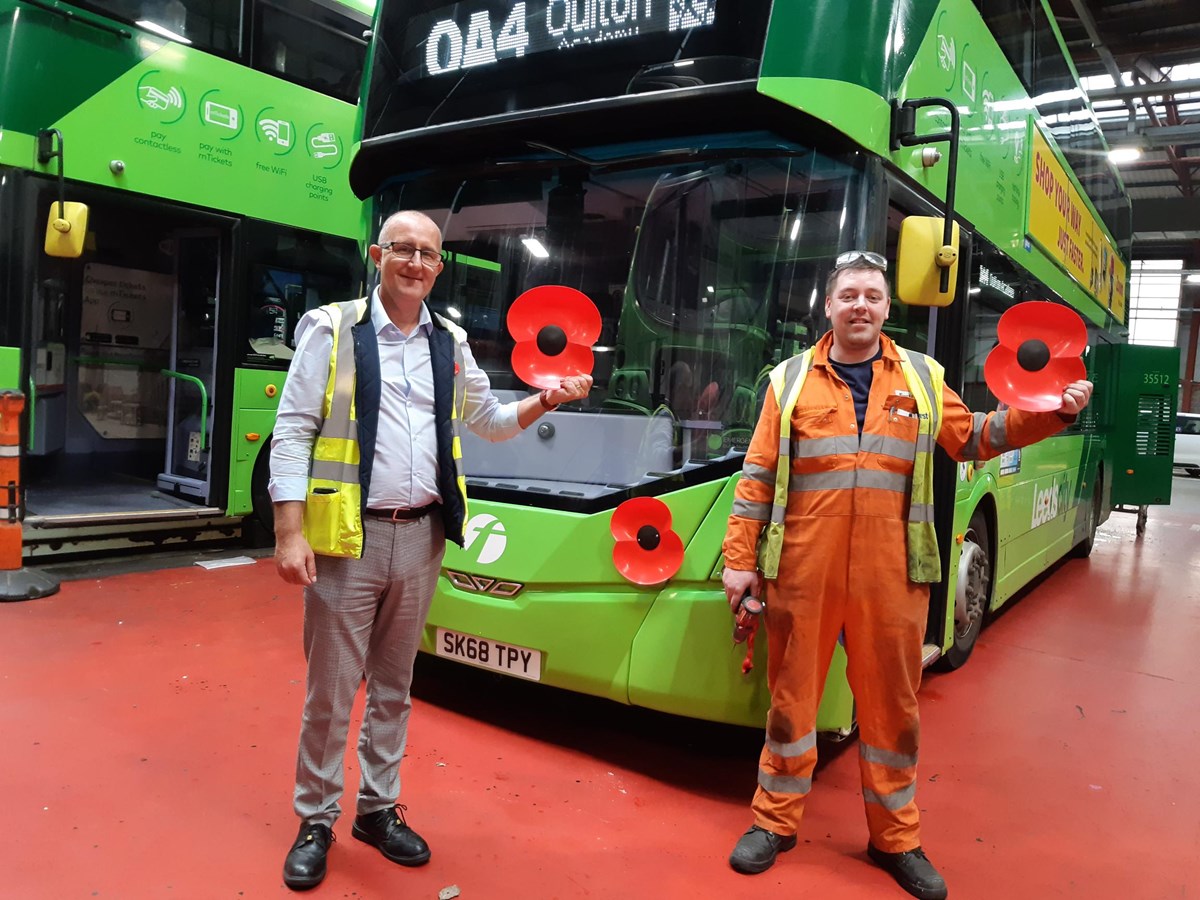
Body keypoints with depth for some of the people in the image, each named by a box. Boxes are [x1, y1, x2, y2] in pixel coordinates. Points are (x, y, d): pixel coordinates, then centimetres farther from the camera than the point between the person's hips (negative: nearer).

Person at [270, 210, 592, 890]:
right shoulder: (333, 330, -3)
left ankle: (379, 808, 33)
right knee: (331, 688, 5)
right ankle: (316, 821, 25)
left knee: (394, 684, 16)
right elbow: (293, 433, -7)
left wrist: (545, 402, 2)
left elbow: (490, 421, 21)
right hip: (348, 536, -4)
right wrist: (290, 533, -14)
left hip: (420, 538, 4)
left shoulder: (451, 344, 10)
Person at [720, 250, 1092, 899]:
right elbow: (758, 476, 3)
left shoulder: (922, 378, 10)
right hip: (802, 571, -1)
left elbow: (972, 438, 18)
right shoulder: (792, 379, 5)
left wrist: (1051, 413, 4)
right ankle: (775, 821, 28)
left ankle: (895, 838, 31)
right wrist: (739, 561, 0)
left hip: (890, 576, 2)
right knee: (792, 694, 9)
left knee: (892, 703, 12)